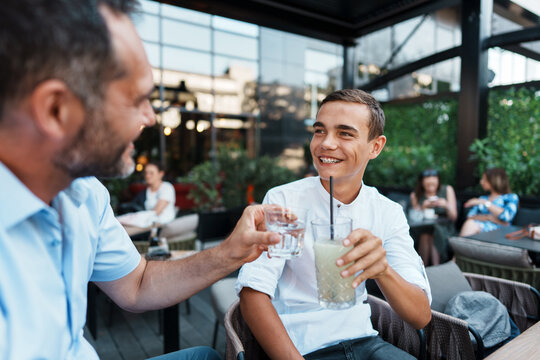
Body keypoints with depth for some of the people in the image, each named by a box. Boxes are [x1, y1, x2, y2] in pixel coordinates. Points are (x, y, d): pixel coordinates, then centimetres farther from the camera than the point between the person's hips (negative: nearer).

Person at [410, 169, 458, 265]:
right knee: (425, 235, -32)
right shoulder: (415, 195, 2)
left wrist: (446, 206, -20)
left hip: (444, 229, 0)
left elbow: (453, 217, 1)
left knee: (435, 233, -32)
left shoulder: (447, 190, 3)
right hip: (423, 229, 0)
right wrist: (423, 208, -17)